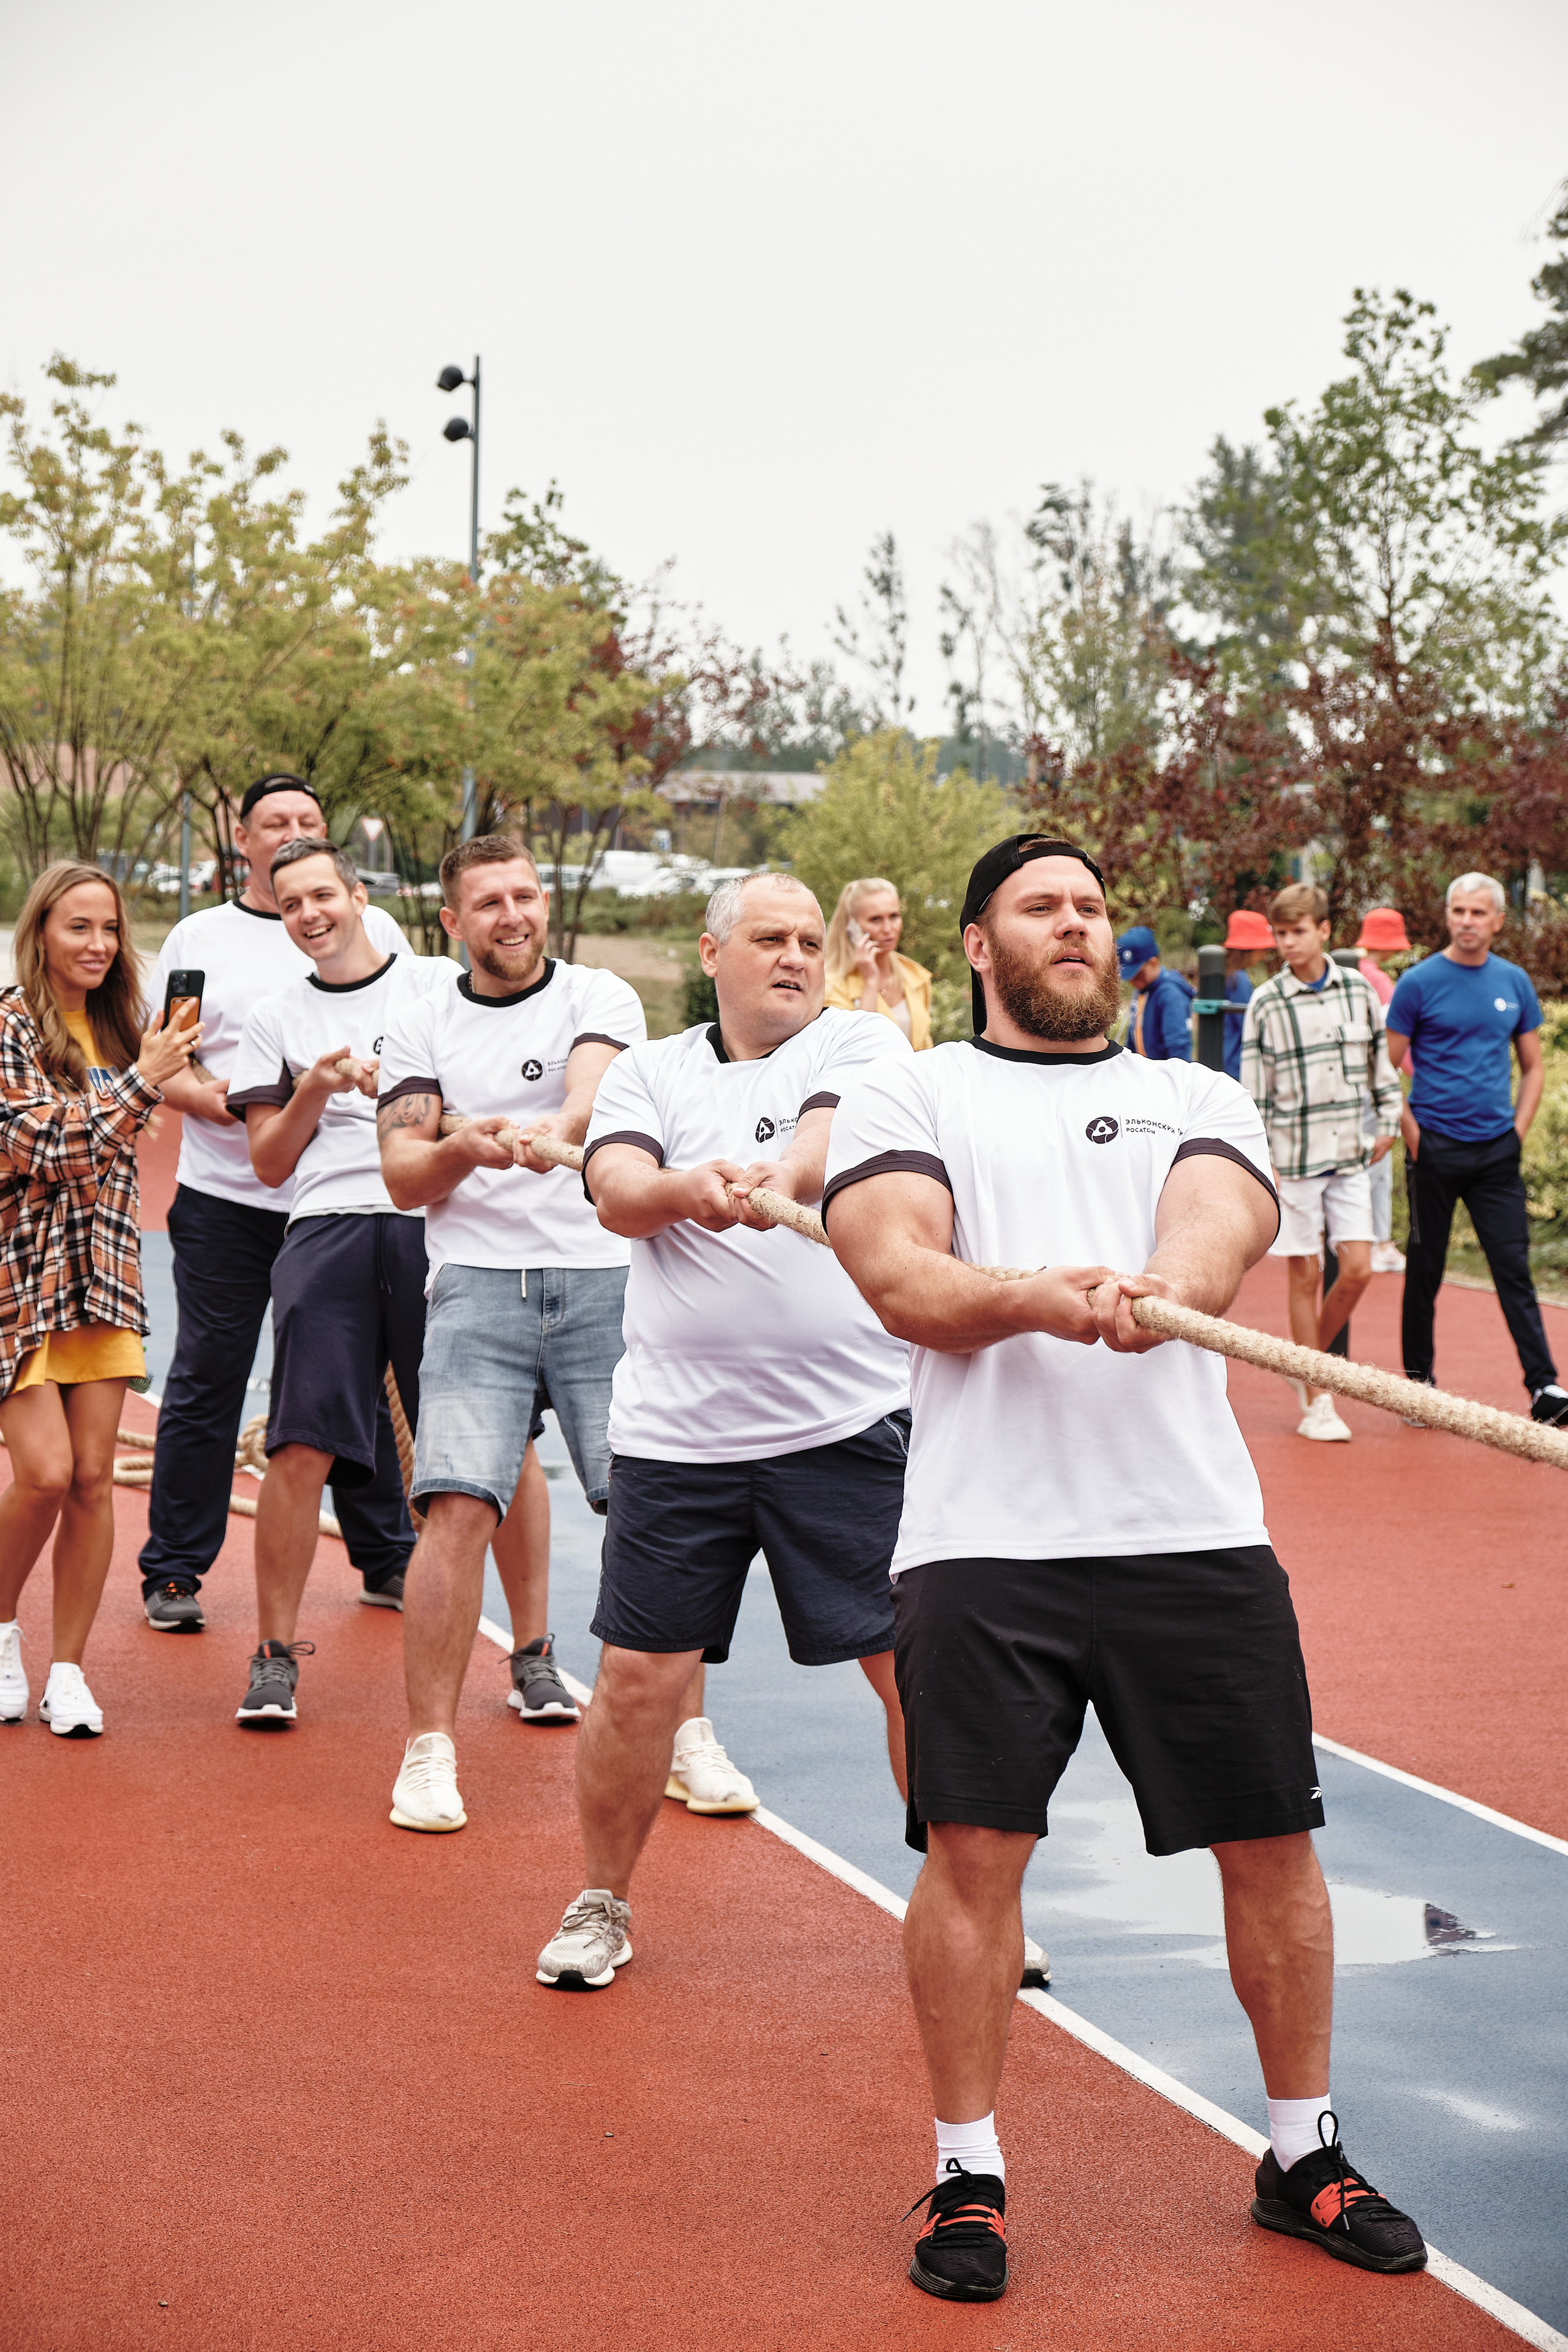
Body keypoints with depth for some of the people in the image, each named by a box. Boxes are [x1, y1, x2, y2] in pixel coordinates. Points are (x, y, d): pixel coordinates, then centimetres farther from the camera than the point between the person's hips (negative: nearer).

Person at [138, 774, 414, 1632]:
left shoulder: (372, 931, 10)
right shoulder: (199, 938, 7)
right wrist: (205, 1095, -14)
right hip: (224, 1198, -1)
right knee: (206, 1383, 1)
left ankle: (386, 1560, 19)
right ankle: (173, 1572, 9)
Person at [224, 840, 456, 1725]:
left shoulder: (441, 983, 12)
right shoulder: (278, 1019, 17)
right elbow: (270, 1162, 13)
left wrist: (392, 1085, -7)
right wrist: (313, 1092, -4)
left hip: (439, 1226, -1)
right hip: (328, 1230, 1)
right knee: (301, 1448, -8)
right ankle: (277, 1655, 2)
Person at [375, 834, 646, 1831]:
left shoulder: (601, 998, 6)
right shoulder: (421, 1029, 12)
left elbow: (592, 1091, -15)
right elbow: (404, 1177, 5)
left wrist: (555, 1129, -38)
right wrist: (465, 1148, -16)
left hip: (607, 1278, 0)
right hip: (478, 1285, 1)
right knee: (459, 1509, -12)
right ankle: (430, 1749, -5)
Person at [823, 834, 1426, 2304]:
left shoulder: (1197, 1097, 16)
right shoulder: (904, 1096, 11)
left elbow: (1221, 1224, -5)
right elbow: (897, 1275, -4)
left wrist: (1159, 1287, -29)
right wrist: (1031, 1297, -24)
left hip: (1197, 1532, 2)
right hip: (984, 1535, -2)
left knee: (1270, 1845, 5)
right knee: (974, 1848, -5)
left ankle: (1301, 2153, 23)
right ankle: (968, 2172, 12)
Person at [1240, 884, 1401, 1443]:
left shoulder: (1357, 989, 4)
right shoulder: (1266, 1004, -3)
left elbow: (1381, 1057, 15)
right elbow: (1254, 1091, -2)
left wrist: (1388, 1121, 10)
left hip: (1349, 1154, 3)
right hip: (1293, 1155, -3)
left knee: (1357, 1270, -3)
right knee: (1306, 1276, 0)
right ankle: (1315, 1403, 7)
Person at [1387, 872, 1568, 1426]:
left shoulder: (1514, 983, 8)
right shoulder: (1420, 983, -3)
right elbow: (1387, 1069, 0)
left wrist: (1519, 1129, 4)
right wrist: (1412, 1135, -6)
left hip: (1496, 1151, 2)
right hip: (1436, 1148, -2)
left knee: (1514, 1266, -3)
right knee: (1425, 1269, 7)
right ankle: (1418, 1377, 18)